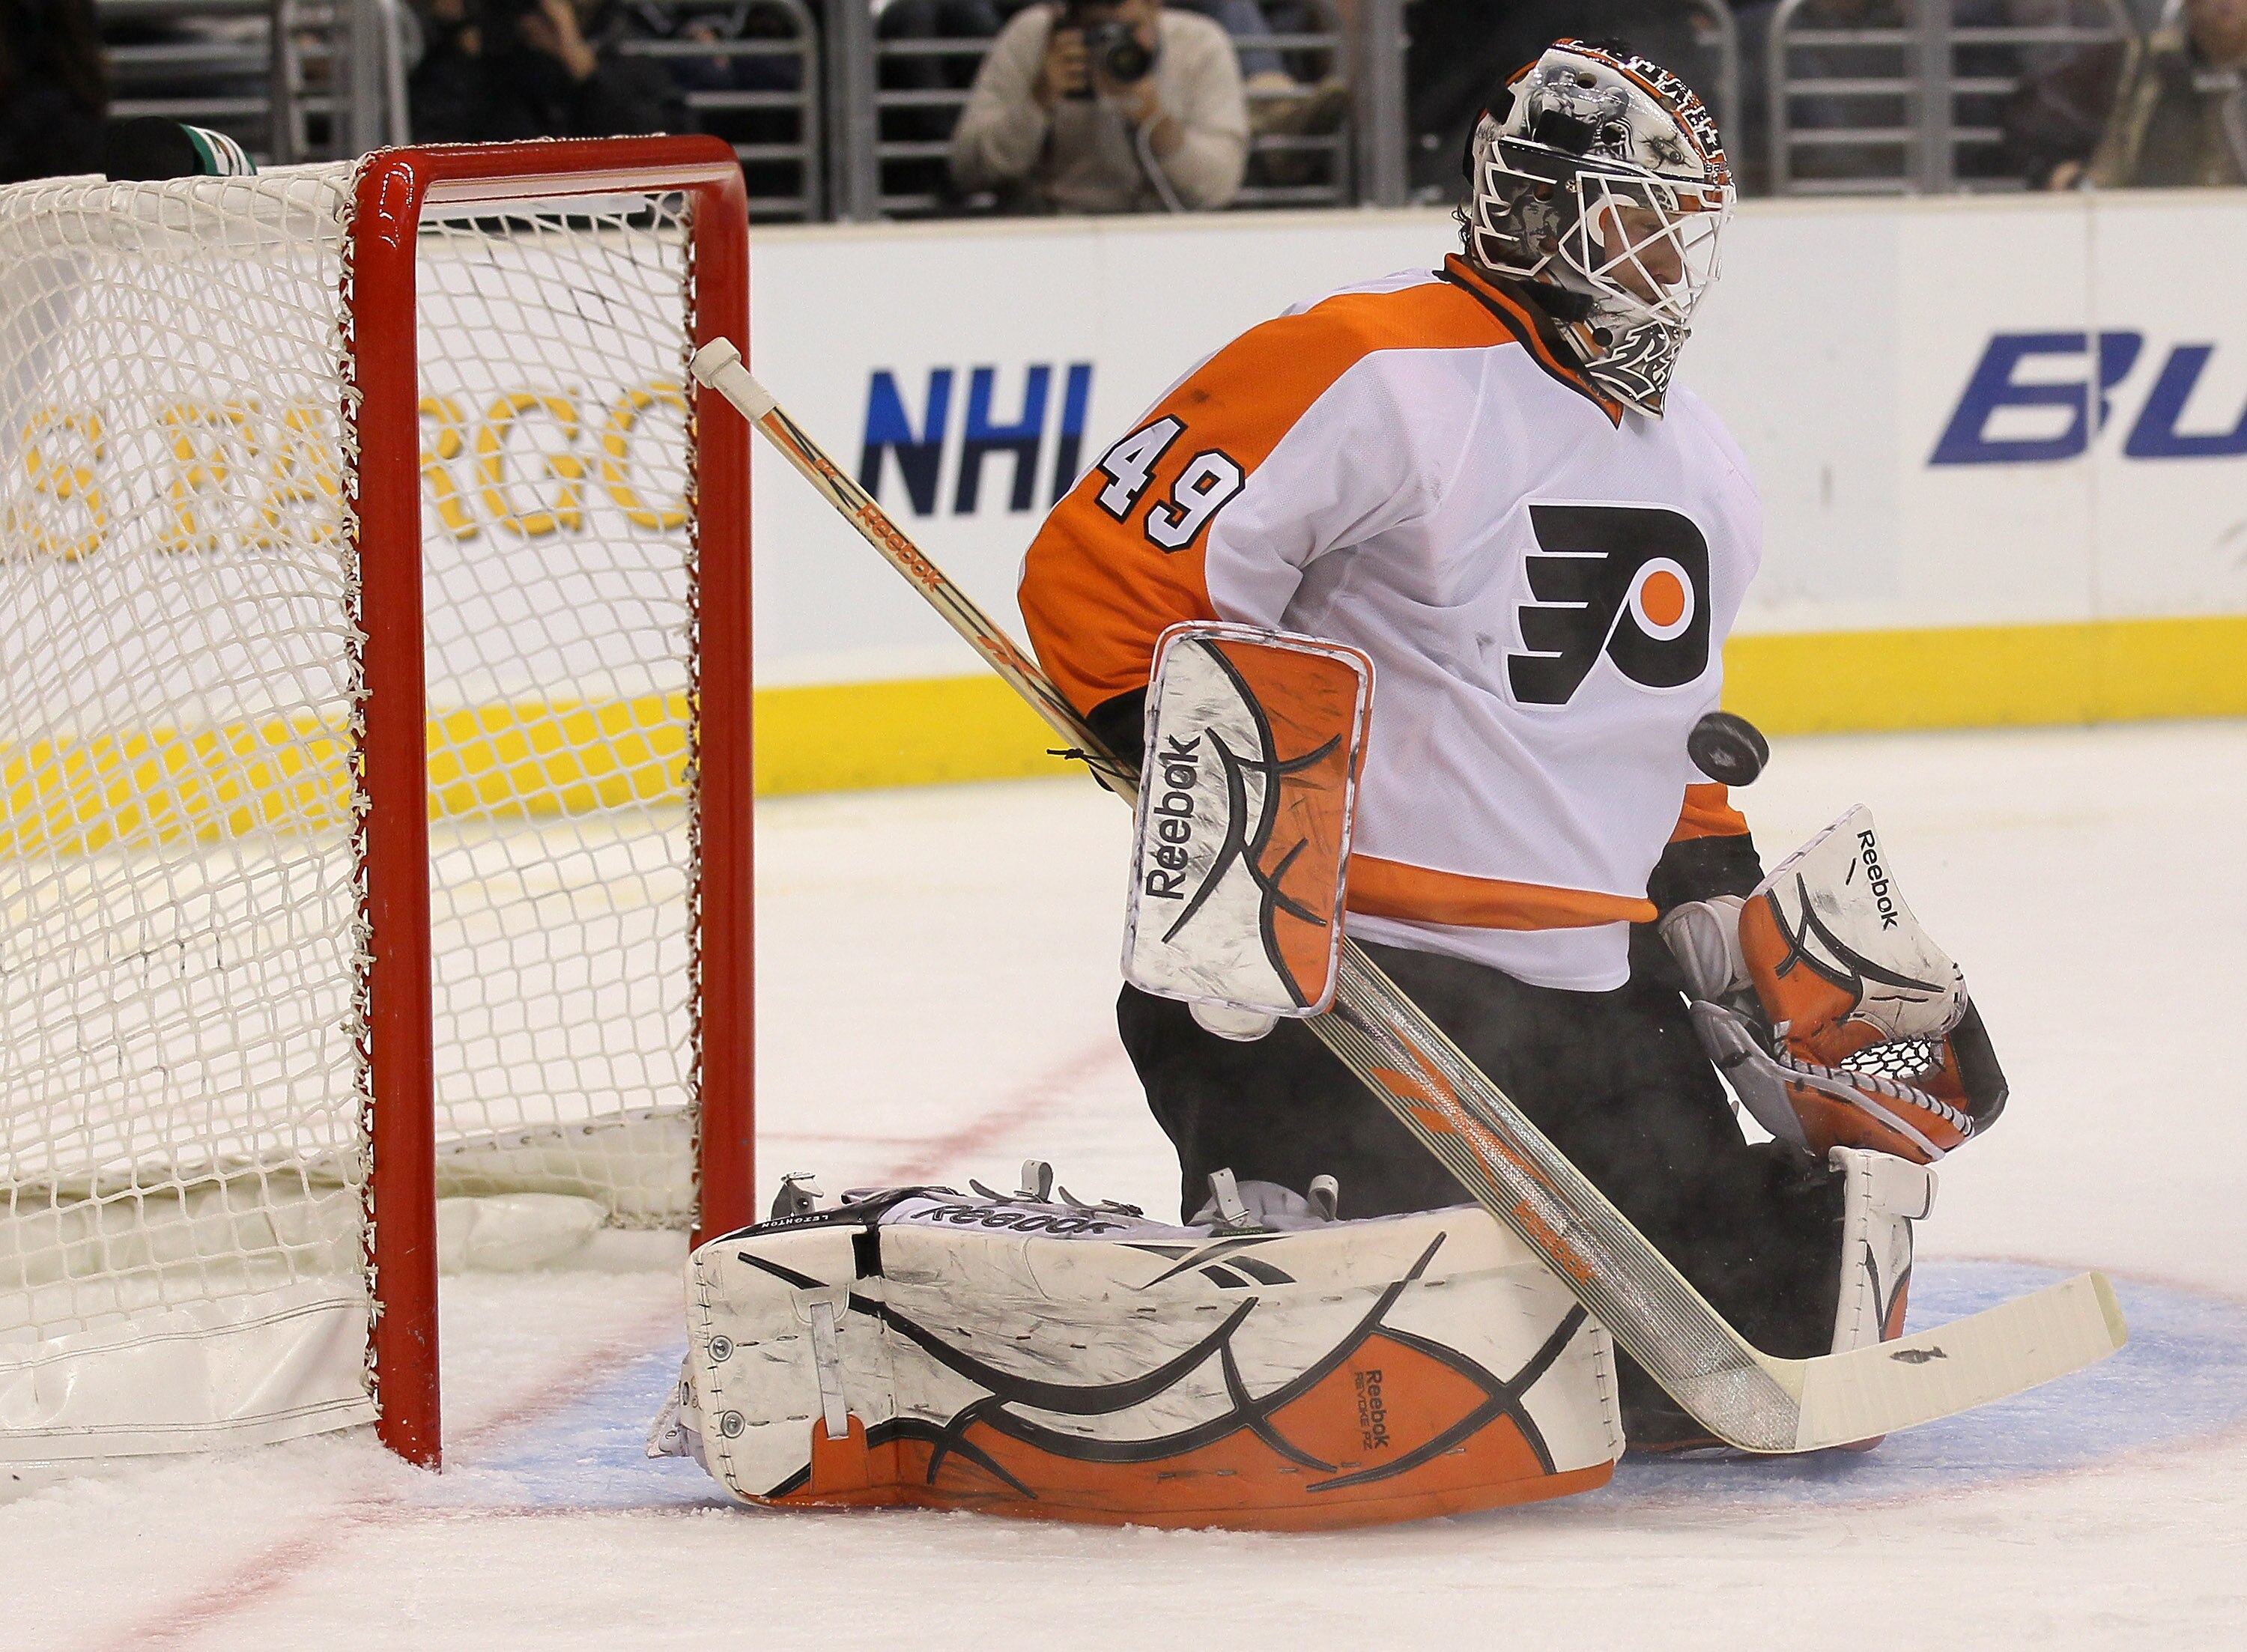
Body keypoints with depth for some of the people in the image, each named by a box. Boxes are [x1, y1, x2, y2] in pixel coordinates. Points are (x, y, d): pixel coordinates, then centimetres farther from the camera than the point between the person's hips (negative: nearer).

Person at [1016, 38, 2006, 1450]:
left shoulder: (1702, 476, 16)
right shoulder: (1372, 378, -13)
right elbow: (1106, 578, -14)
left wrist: (1745, 940, 22)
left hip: (1590, 996, 8)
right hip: (1348, 977, -8)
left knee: (1726, 1325, 0)